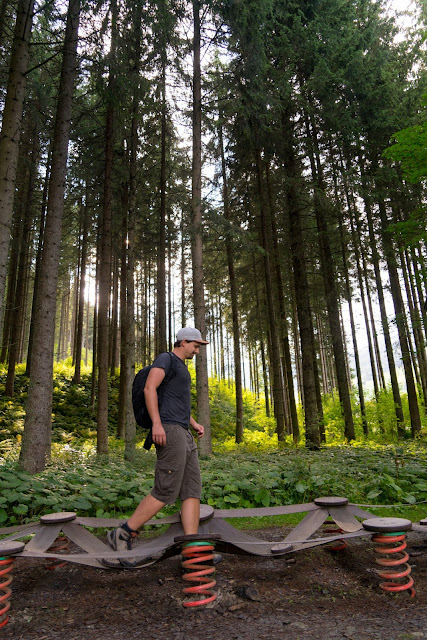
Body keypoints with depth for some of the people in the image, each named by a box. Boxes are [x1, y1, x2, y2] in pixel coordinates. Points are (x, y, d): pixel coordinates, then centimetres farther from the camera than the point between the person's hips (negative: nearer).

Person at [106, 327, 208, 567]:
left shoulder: (183, 368, 27)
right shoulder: (166, 359, -1)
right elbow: (150, 388, -14)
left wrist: (194, 423, 16)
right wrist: (156, 423, -24)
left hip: (185, 434, 10)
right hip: (169, 430, -10)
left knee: (193, 491, 3)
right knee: (165, 491, -9)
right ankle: (123, 535, 4)